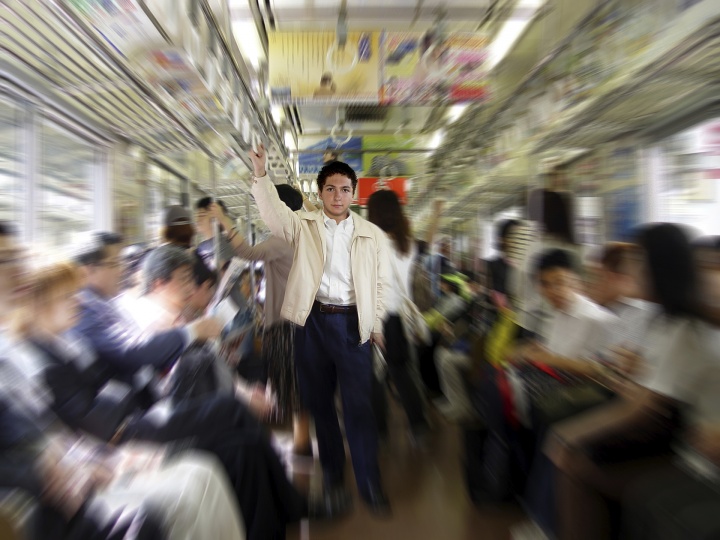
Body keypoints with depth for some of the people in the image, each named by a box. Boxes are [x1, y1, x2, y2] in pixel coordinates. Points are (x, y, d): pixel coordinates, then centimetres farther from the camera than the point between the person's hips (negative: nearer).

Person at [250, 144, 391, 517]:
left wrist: (376, 324, 3)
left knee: (358, 405, 3)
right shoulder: (304, 226, 6)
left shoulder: (372, 234, 6)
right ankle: (333, 477, 35)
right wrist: (261, 175, -26)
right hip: (313, 321, 1)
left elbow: (380, 283, 7)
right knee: (319, 402, 13)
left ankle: (370, 483, 24)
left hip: (353, 323, -1)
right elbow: (274, 214, -12)